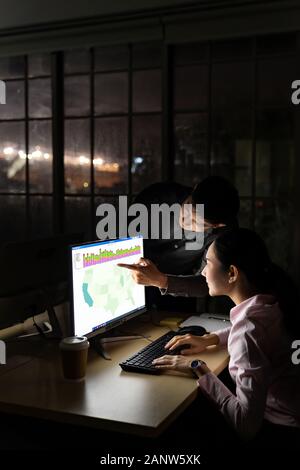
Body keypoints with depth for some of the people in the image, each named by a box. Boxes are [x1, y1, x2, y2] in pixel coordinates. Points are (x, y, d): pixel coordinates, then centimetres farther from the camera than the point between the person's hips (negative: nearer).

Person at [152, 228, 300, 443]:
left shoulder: (248, 328, -30)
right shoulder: (272, 299, -4)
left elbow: (246, 425, -31)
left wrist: (199, 369, -21)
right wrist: (209, 339, 9)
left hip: (279, 429, -7)